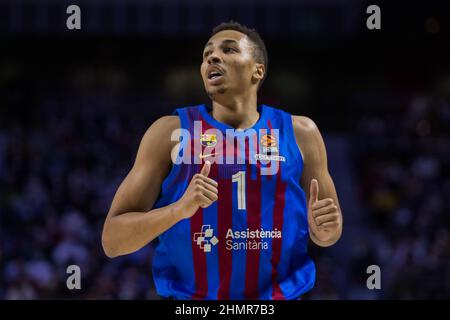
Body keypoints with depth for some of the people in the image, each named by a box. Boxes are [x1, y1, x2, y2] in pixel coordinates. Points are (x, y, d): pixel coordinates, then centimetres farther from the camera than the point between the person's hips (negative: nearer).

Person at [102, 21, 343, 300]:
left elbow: (327, 231, 14)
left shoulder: (300, 133, 3)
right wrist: (179, 208, -21)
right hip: (190, 297, -1)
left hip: (279, 294, 1)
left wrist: (324, 231, -9)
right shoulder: (171, 132, -2)